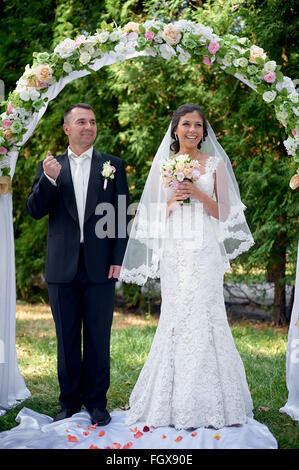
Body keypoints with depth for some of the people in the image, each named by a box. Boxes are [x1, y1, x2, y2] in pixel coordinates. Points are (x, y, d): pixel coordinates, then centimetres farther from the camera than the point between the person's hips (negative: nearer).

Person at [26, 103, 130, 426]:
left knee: (98, 337, 5)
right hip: (62, 266, 1)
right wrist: (48, 179, -18)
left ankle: (96, 402, 17)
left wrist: (118, 259, -5)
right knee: (66, 338, 10)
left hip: (100, 266, -1)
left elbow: (123, 215, 3)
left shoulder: (113, 165, 5)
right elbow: (35, 210, -1)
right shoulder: (49, 166, 7)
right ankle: (70, 401, 22)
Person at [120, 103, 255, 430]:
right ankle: (175, 403, 9)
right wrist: (172, 200, -7)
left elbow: (223, 212, 3)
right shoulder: (164, 165, 11)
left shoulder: (215, 164, 6)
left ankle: (207, 403, 2)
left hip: (205, 252, -2)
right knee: (175, 320, 0)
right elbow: (156, 215, 12)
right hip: (173, 252, 2)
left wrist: (199, 194, -11)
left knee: (204, 317, -6)